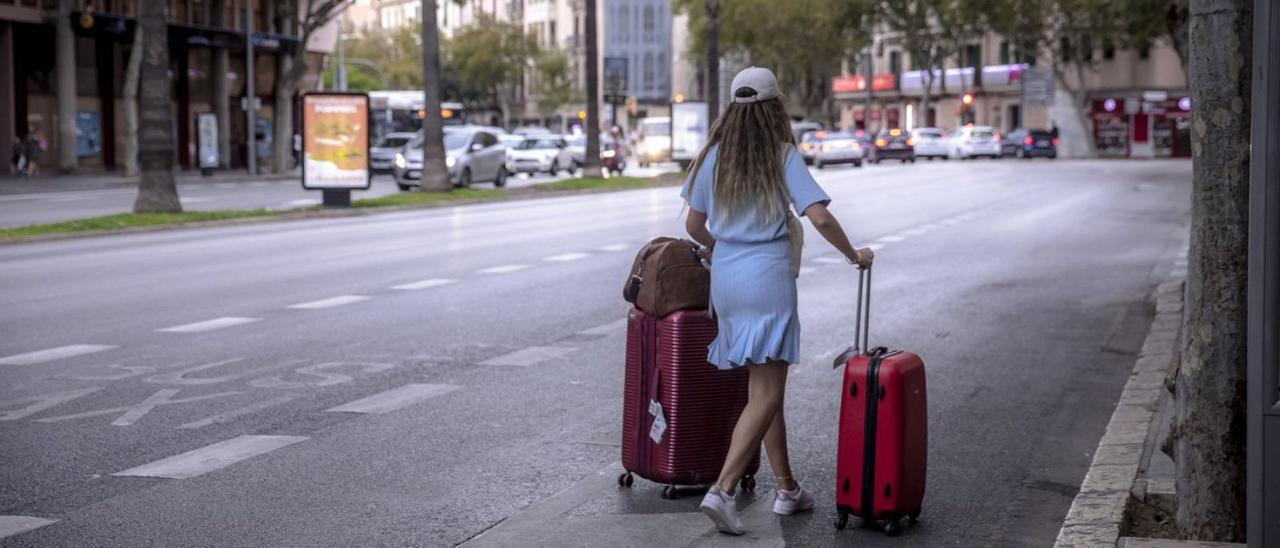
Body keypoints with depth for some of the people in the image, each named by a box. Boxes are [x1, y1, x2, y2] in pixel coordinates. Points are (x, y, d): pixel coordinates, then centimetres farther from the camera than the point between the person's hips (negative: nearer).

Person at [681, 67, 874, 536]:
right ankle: (722, 491, -18)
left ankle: (787, 489, 23)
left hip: (725, 279, 6)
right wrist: (853, 255, 1)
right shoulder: (783, 155, -6)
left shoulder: (713, 156, 6)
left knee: (764, 388, 16)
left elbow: (693, 225, 10)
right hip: (767, 277, -5)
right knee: (765, 395, -5)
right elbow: (820, 218, -15)